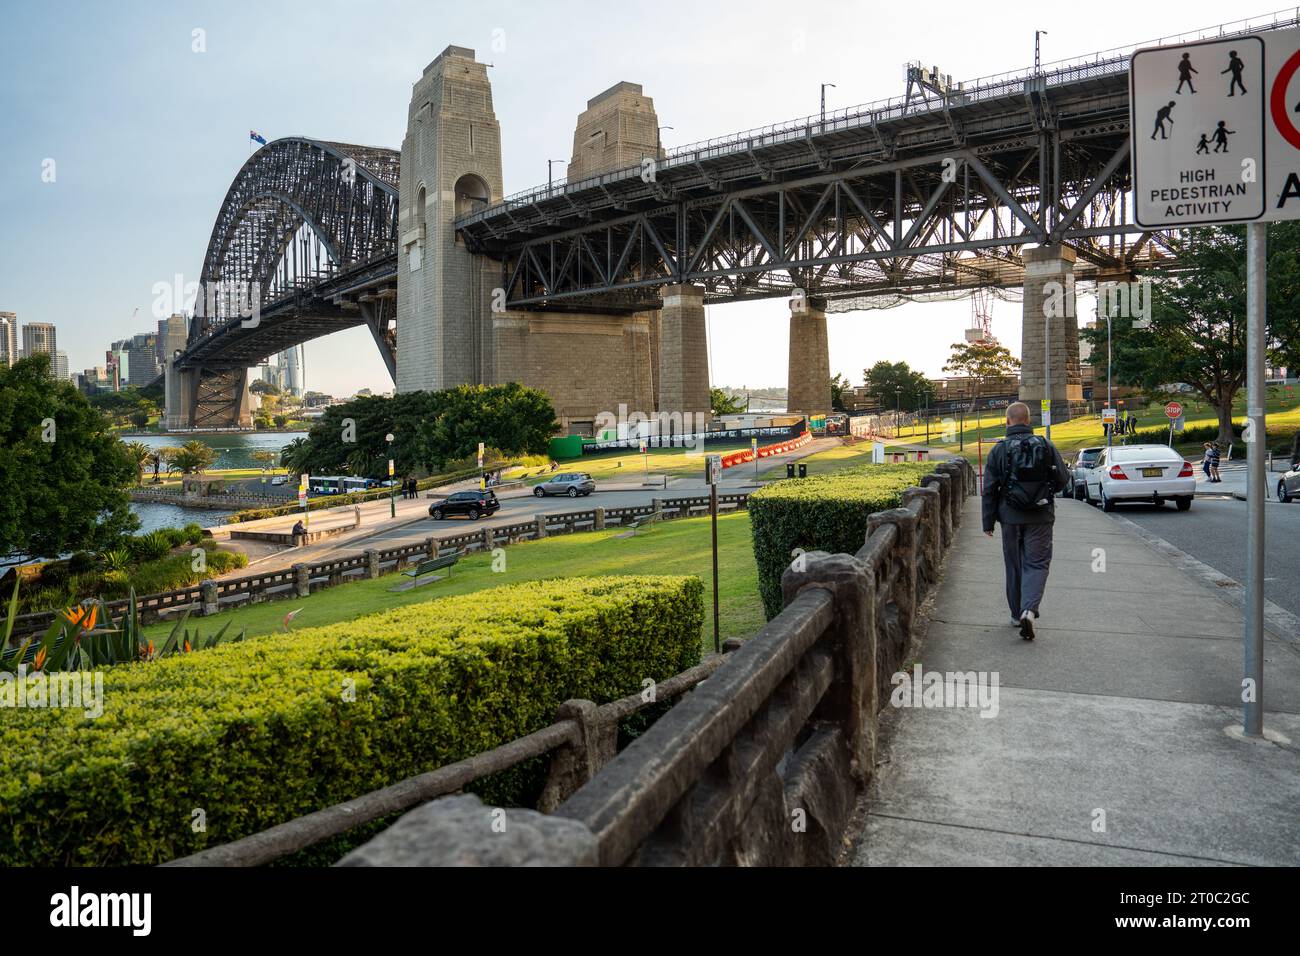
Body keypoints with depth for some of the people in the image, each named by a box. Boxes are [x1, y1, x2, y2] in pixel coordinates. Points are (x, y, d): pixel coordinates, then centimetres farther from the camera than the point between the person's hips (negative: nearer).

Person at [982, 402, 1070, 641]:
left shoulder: (999, 450, -5)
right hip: (1041, 516, 0)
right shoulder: (1046, 446, -2)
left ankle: (1017, 614, 21)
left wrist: (988, 522, 3)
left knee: (1014, 565, 12)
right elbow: (1063, 478, 2)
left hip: (1011, 516, 0)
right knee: (1037, 563, 1)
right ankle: (1029, 610, -19)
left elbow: (989, 490, -4)